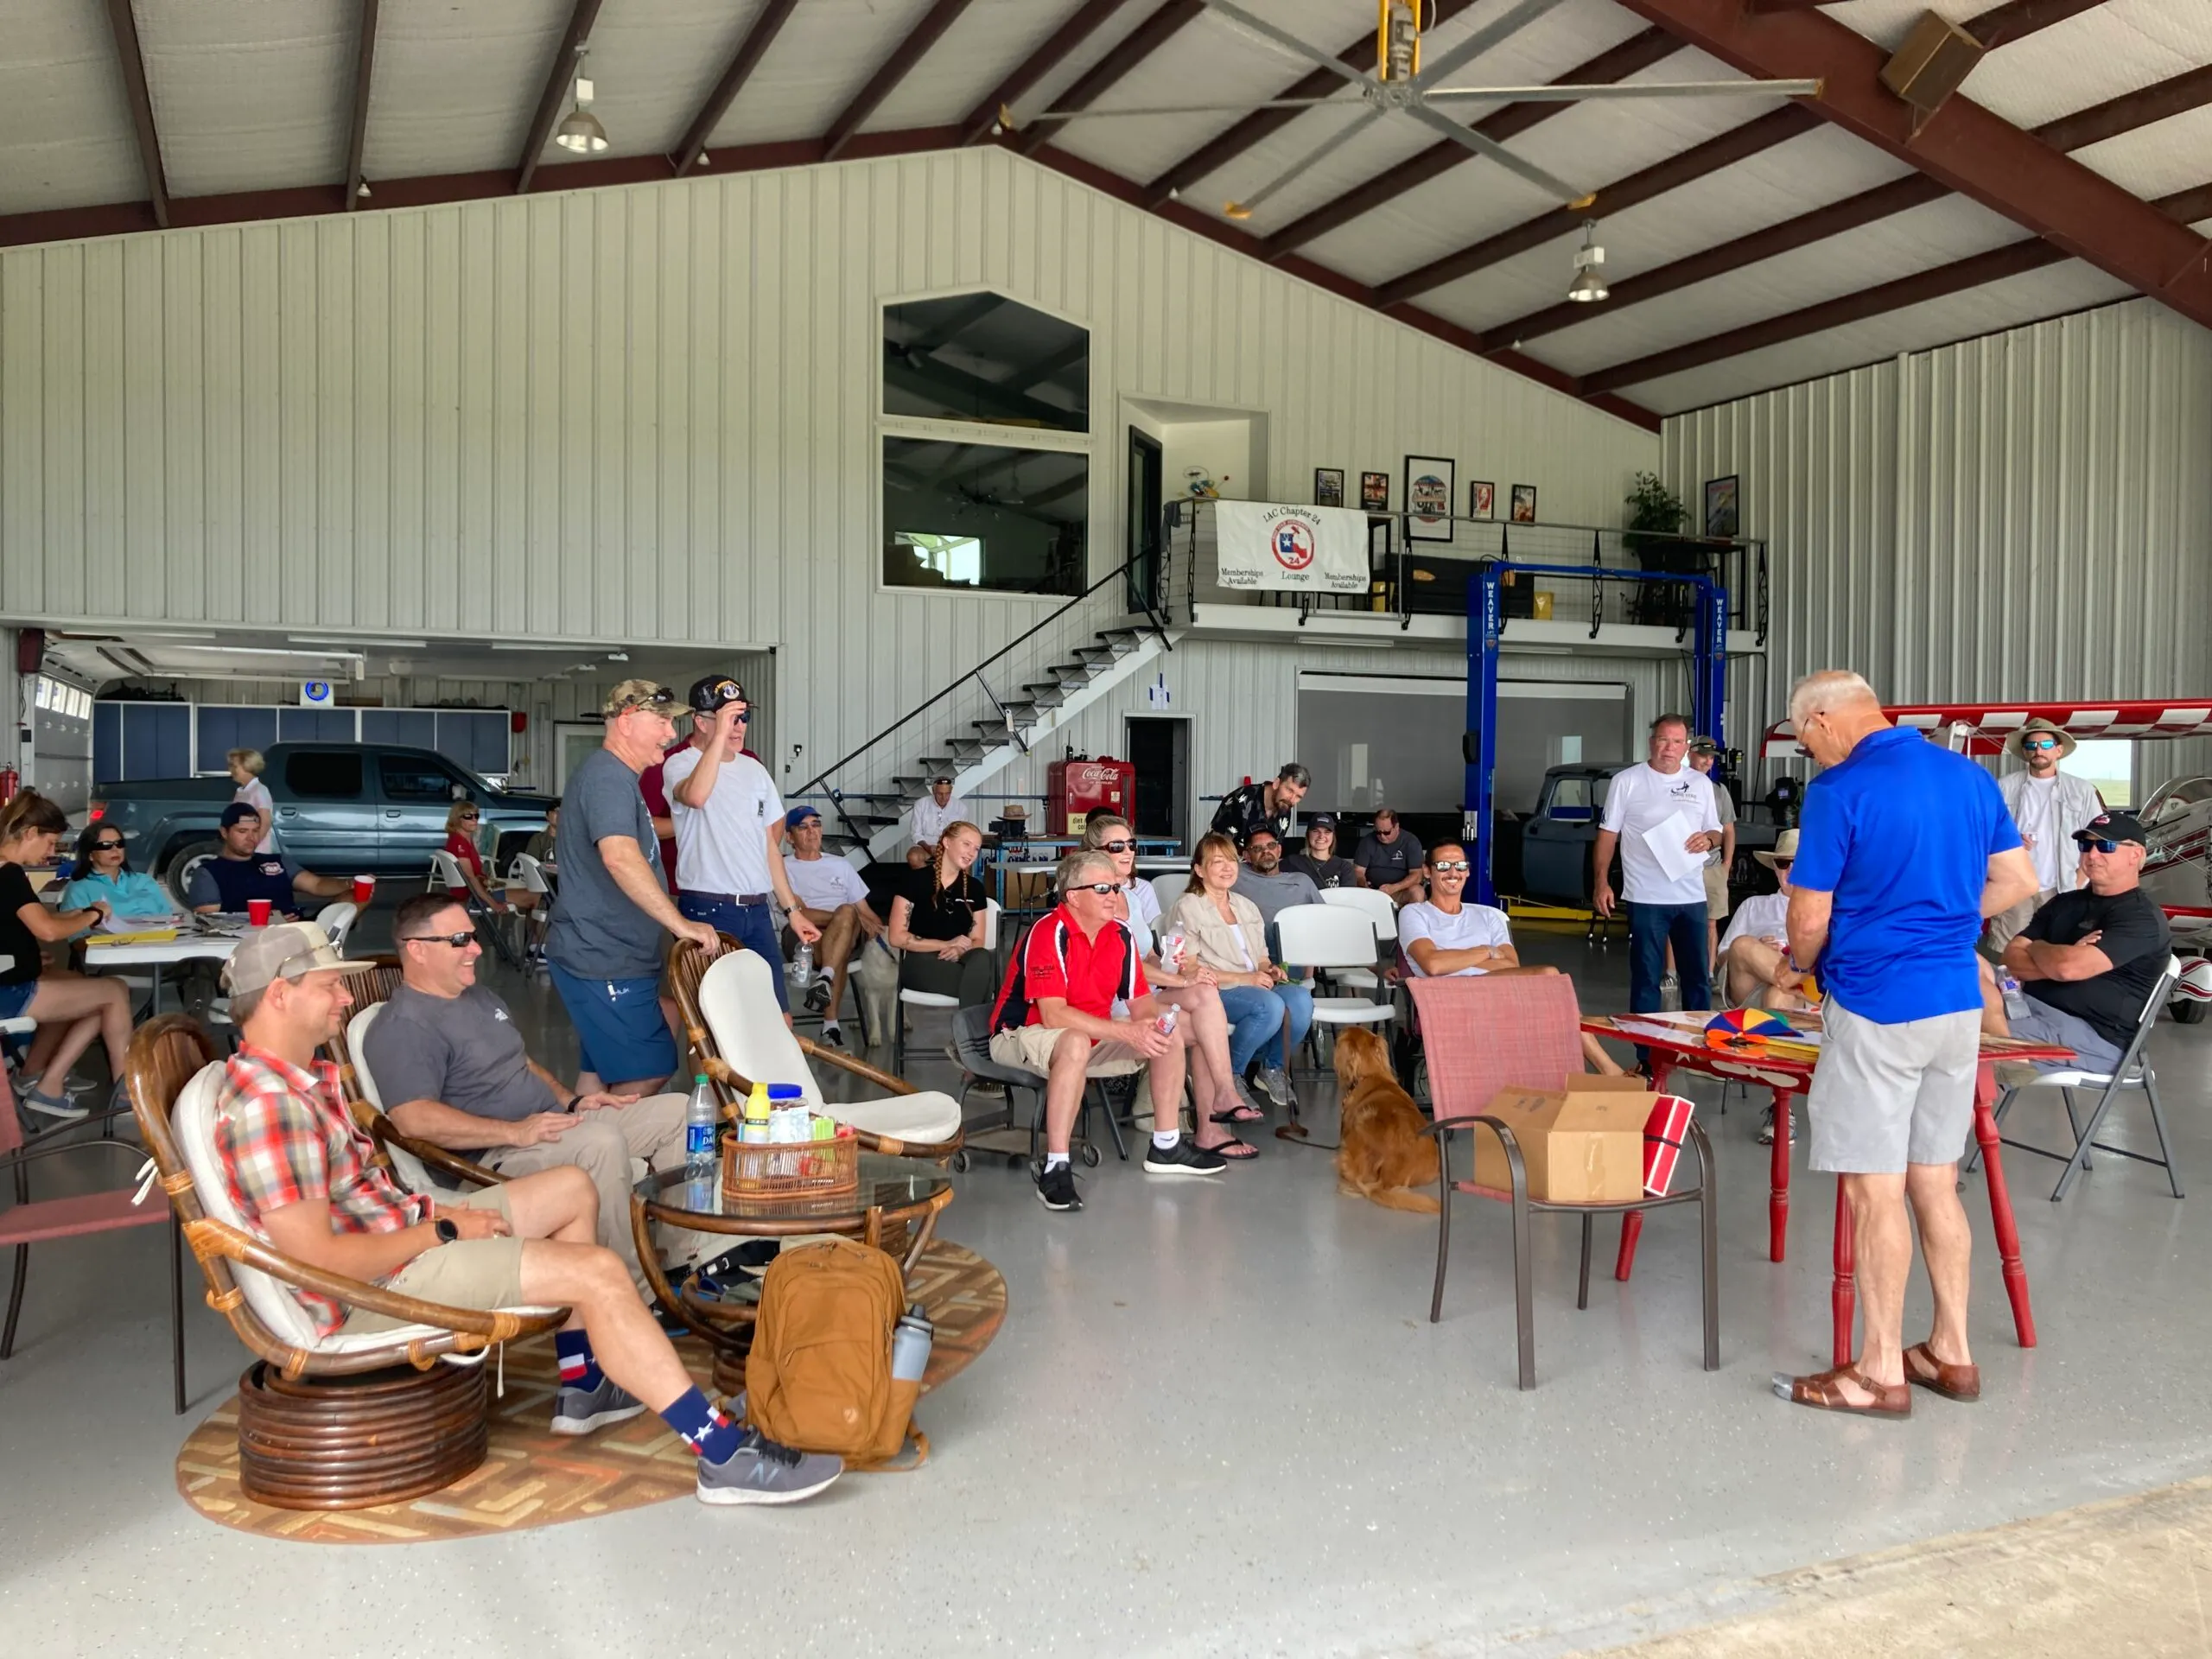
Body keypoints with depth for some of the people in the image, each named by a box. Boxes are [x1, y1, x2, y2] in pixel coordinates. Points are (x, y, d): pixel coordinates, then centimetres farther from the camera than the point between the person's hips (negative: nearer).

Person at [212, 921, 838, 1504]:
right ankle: (727, 1457, -18)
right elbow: (319, 1256, -27)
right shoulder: (265, 1105, -23)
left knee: (573, 1191, 17)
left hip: (396, 1238, 11)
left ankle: (581, 1389, 21)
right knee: (597, 1271, -21)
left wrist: (433, 1211, 3)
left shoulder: (303, 1077, 11)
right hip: (372, 1294, -11)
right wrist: (442, 1230, -16)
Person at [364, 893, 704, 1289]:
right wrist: (513, 1132, -27)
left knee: (676, 1110, 1)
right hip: (492, 1156, -10)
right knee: (601, 1141, -36)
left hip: (557, 1124, 10)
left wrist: (572, 1100, 9)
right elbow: (414, 1119, -25)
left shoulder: (480, 997, 19)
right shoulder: (402, 1028, -12)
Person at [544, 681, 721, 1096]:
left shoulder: (618, 777, 18)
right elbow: (620, 856, -34)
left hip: (605, 956, 11)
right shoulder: (607, 776, -17)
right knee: (648, 1073, -9)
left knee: (601, 1073, 13)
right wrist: (680, 923, -33)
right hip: (604, 962, -11)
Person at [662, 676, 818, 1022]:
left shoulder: (754, 769, 14)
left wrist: (792, 909, 16)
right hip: (706, 910, -6)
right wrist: (720, 734, -30)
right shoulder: (680, 763, -7)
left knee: (779, 1019, 6)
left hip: (757, 910, 6)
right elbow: (695, 796, -33)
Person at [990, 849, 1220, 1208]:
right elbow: (1053, 1015, -31)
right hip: (1020, 1035, -8)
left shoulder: (1120, 934, -1)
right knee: (1076, 1043, -40)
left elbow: (1141, 1001, 2)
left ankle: (1165, 1147, 11)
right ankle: (1055, 1168, -36)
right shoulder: (1048, 933, -24)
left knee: (1171, 1036, 0)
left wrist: (1156, 1021, -23)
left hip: (1091, 1035, 8)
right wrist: (1127, 1032, -33)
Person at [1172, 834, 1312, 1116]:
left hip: (1254, 986, 6)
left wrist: (1270, 970, 1)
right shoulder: (1188, 907, -1)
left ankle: (1273, 1069, -2)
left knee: (1301, 999, -25)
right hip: (1213, 992, -6)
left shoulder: (1247, 907, 22)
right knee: (1270, 1006, -34)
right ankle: (1230, 1075, -12)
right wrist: (1243, 978, -15)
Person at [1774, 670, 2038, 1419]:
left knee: (1875, 1191, 1)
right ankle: (1952, 1352, 25)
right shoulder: (1970, 776, 7)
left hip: (1876, 1010, -7)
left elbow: (1810, 921, -12)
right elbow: (2018, 881, 13)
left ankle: (1881, 1372, 10)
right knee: (1936, 1184, 16)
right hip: (1958, 1005, 7)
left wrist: (1803, 965, 8)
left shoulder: (1839, 790, -14)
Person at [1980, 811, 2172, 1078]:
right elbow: (2012, 957, 7)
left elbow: (2069, 968, -21)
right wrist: (2057, 957, -11)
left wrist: (2036, 947, 1)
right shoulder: (2065, 903, 19)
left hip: (2093, 1039, -8)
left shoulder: (2141, 919, -7)